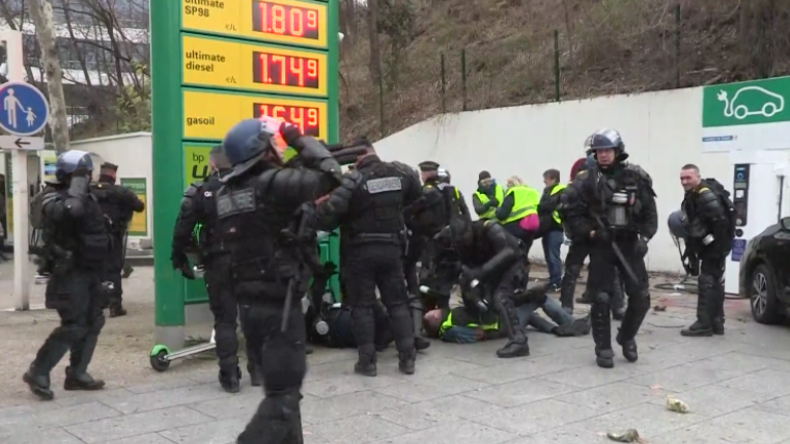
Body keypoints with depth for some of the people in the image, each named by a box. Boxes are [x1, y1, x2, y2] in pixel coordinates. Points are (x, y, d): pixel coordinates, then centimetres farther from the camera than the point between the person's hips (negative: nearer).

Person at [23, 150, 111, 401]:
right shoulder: (55, 202, -14)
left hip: (90, 272, 9)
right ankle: (38, 373, 2)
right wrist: (78, 183, -27)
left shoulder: (87, 199, 13)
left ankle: (77, 374, 18)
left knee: (93, 323, 10)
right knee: (73, 327, -11)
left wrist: (105, 268, 21)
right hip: (71, 274, -9)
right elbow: (72, 210, -41)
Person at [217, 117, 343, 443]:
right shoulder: (272, 183, -14)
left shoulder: (226, 192, 8)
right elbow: (330, 175, -11)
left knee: (280, 387, 22)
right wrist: (299, 139, 0)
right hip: (279, 305, -8)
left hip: (250, 305, 8)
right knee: (282, 395, -4)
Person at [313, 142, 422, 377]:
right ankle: (407, 358, 10)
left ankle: (367, 361, 5)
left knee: (361, 305, 5)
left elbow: (330, 213, -21)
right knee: (398, 302, 11)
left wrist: (319, 211, 0)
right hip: (391, 248, 4)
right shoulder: (400, 173, 2)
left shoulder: (353, 179, -15)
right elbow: (415, 195, 22)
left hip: (361, 251, -4)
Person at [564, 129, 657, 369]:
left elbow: (650, 212, 3)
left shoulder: (636, 177, 1)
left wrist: (645, 236, -9)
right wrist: (591, 232, -14)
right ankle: (603, 349, 11)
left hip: (629, 244, 2)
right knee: (601, 298, -2)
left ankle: (626, 336, 26)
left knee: (641, 297, 1)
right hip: (601, 245, -2)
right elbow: (572, 214, -2)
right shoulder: (587, 181, -3)